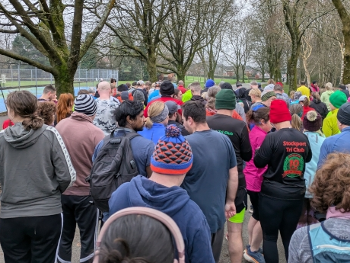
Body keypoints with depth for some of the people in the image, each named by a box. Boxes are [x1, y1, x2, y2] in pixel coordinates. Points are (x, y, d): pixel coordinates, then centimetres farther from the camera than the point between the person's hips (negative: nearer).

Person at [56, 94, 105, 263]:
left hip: (62, 191, 5)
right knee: (88, 238, 11)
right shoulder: (95, 133, -19)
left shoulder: (60, 126, -4)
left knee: (64, 236, 19)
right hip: (86, 192, -4)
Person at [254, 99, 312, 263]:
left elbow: (259, 162, -11)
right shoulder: (303, 138, 0)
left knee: (270, 237, 8)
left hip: (272, 194, -5)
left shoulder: (272, 137, -16)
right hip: (296, 195, 5)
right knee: (290, 237, 16)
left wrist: (260, 150, 7)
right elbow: (308, 158, 18)